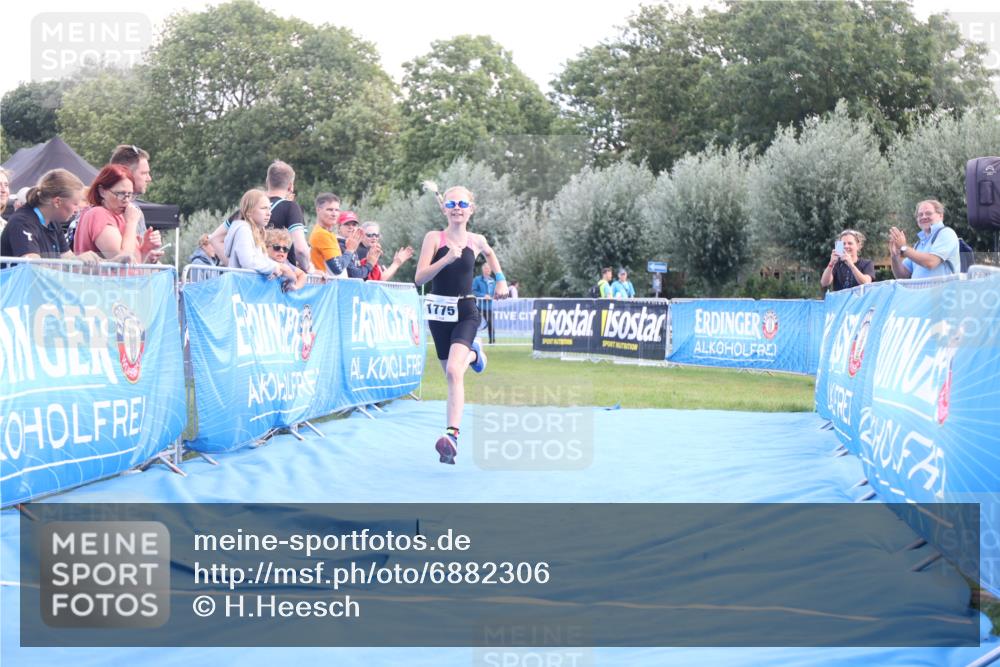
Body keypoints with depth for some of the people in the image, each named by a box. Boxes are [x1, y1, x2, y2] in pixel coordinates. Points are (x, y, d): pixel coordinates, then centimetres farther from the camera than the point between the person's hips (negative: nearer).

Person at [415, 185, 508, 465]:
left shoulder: (476, 241, 1)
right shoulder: (434, 238, -5)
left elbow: (490, 254, 27)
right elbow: (419, 278, -15)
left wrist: (500, 279, 18)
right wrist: (446, 259, -26)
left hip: (465, 313, -2)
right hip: (438, 311, 2)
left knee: (454, 371, -22)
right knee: (451, 373, 16)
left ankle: (452, 434, -28)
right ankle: (473, 354, 52)